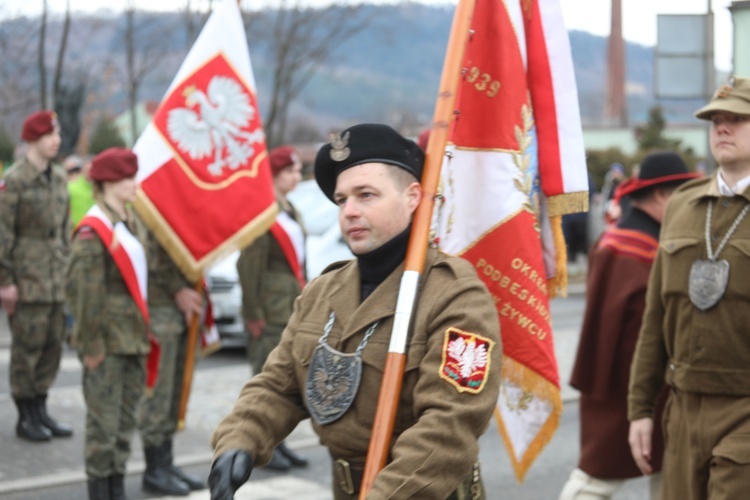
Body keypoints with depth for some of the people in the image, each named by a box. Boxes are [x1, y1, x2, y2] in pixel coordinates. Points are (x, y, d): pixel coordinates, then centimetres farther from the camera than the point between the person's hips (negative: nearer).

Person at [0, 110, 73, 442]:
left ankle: (41, 411, 21)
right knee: (27, 346, -2)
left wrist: (67, 266, 15)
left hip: (56, 278, 7)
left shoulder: (59, 177, 12)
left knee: (52, 346, 10)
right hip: (27, 279, -7)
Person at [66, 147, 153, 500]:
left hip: (134, 337, 8)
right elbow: (81, 290, -18)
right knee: (104, 420, -1)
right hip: (108, 341, -8)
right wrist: (91, 345, -18)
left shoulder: (131, 225, 13)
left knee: (126, 419, 13)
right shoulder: (93, 231, -14)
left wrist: (143, 334, 15)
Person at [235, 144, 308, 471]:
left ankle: (277, 441, 20)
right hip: (271, 308, -9)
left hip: (294, 306, 9)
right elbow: (249, 266, -16)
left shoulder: (290, 212, 18)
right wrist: (253, 314, -18)